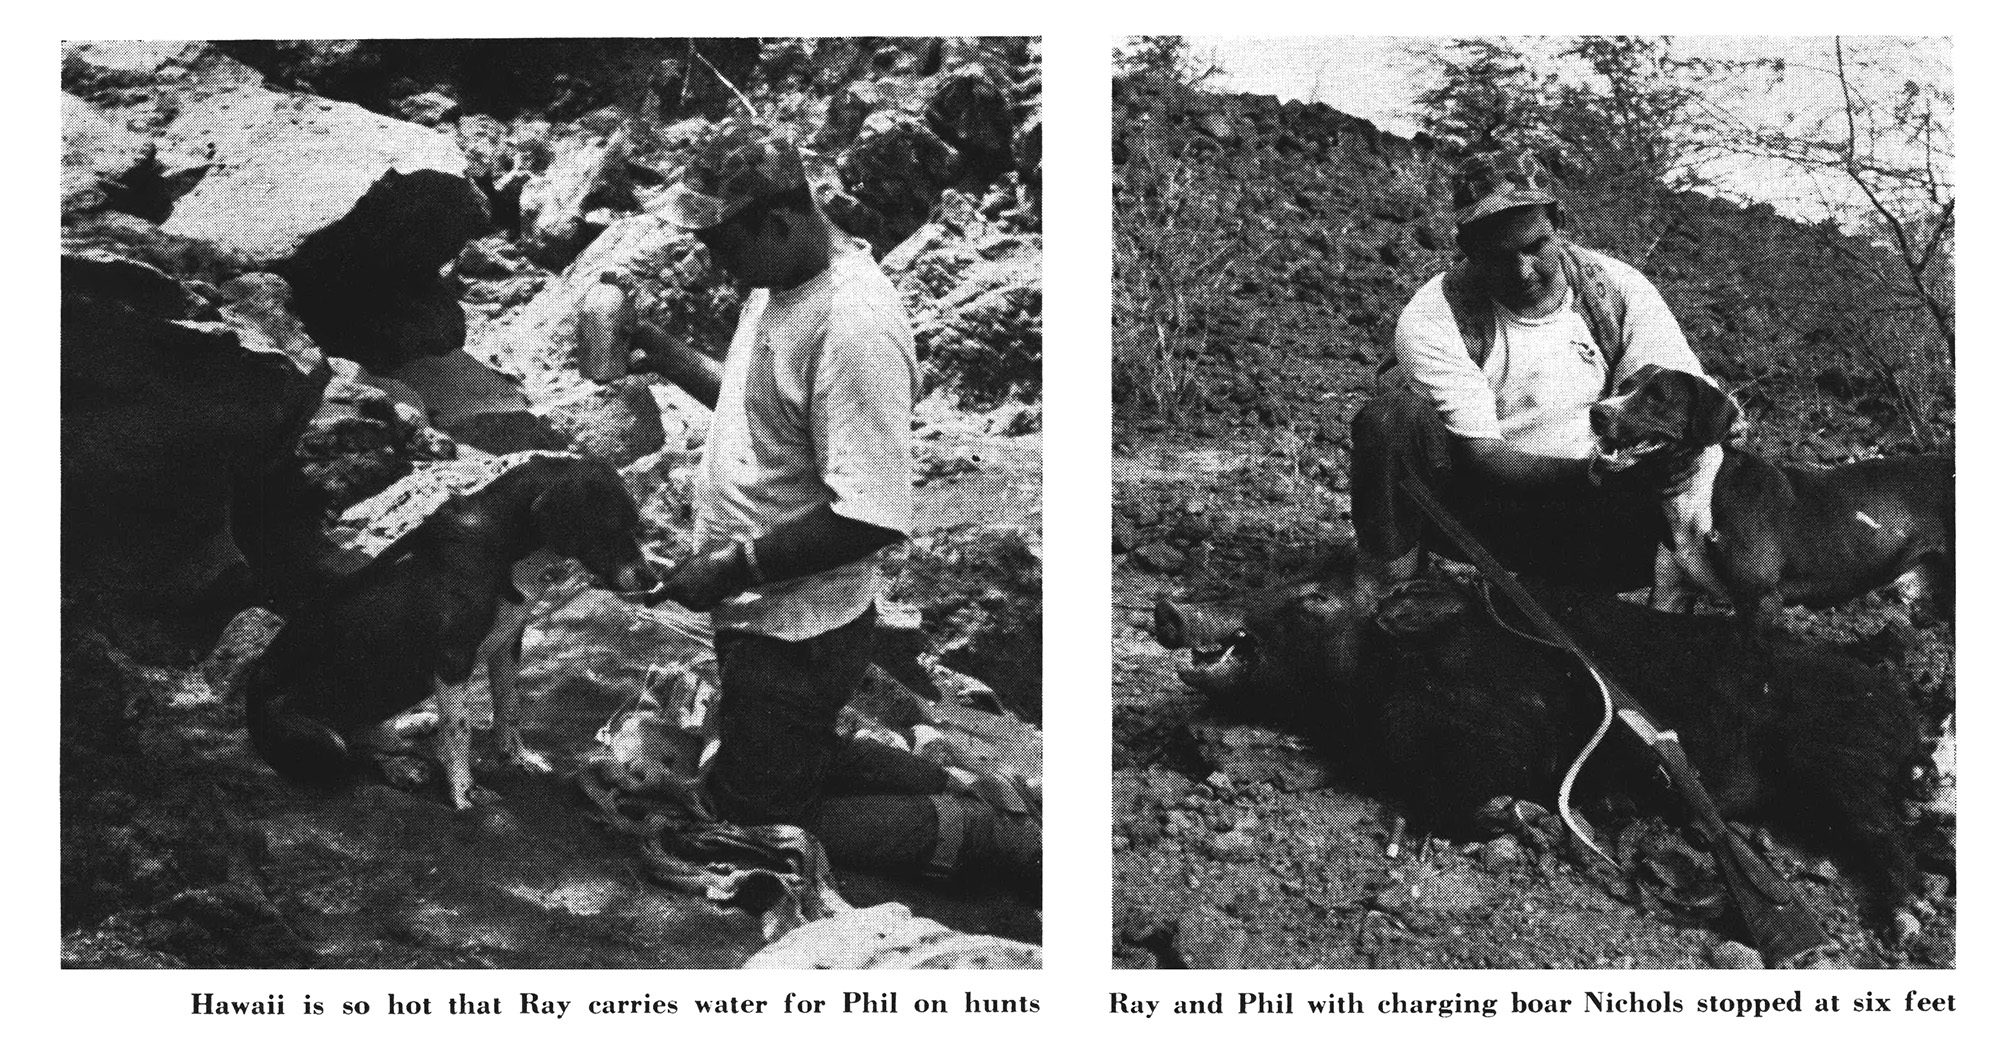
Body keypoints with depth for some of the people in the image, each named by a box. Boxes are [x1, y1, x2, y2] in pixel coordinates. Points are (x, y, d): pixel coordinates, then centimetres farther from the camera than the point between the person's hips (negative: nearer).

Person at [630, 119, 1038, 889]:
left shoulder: (854, 328, -28)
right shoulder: (778, 286, 2)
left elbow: (871, 518, -30)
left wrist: (734, 569, -24)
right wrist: (673, 362, 6)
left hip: (796, 633, -10)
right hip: (763, 615, 10)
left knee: (757, 824, 5)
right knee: (795, 764, 26)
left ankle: (979, 834, 7)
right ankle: (959, 794, 25)